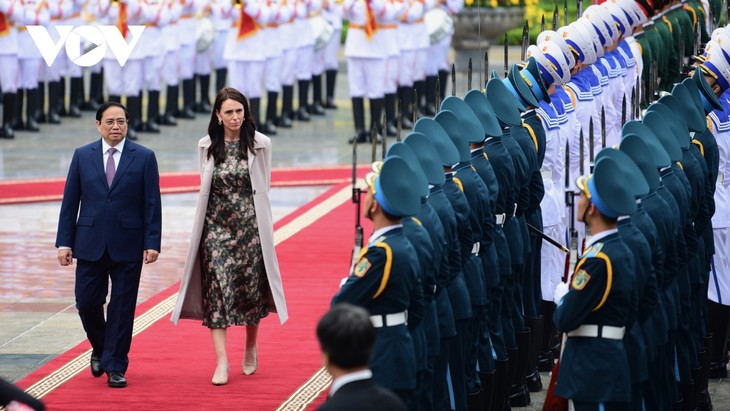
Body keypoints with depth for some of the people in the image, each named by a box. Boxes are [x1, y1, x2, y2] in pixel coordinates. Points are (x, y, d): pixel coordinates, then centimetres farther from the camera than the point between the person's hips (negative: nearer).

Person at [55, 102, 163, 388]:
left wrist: (152, 243, -8)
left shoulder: (144, 157, 0)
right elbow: (70, 202, 6)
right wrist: (64, 242, 0)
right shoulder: (82, 156, 5)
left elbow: (152, 203, -1)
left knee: (122, 307, 1)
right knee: (87, 303, 1)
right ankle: (100, 349, 28)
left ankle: (115, 367, 9)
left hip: (127, 245, -2)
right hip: (90, 243, 2)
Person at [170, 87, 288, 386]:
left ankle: (251, 347, 31)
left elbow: (263, 189, 6)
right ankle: (222, 360, -11)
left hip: (250, 226, -1)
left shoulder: (260, 145, -1)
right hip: (216, 227, 1)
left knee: (251, 288, 7)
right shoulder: (207, 146, 4)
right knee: (217, 289, -8)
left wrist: (260, 222, 7)